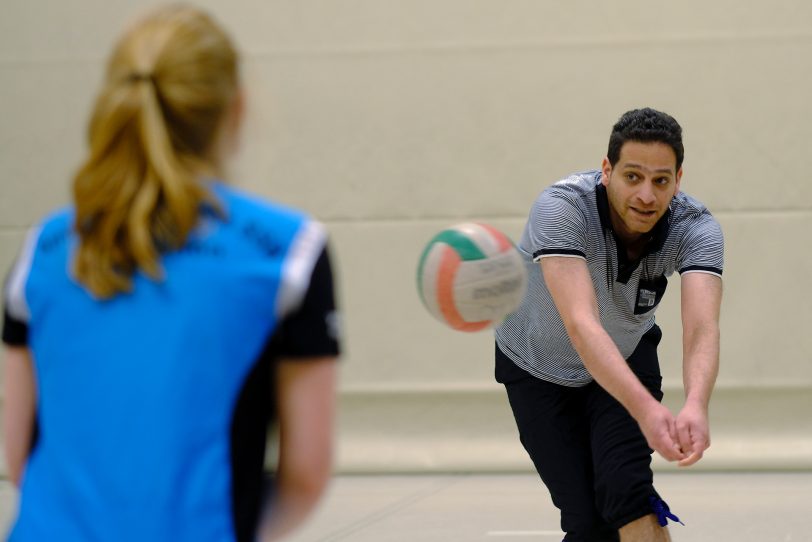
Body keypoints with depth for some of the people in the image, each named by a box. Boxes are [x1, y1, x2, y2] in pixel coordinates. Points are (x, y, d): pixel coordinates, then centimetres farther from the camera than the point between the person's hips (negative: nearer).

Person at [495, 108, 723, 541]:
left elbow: (702, 329, -41)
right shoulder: (559, 208, -36)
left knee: (624, 490, -22)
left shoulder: (696, 227, -26)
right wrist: (646, 409, -63)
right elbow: (581, 323, -48)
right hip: (537, 369, -2)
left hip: (628, 357, 2)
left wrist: (696, 407, -62)